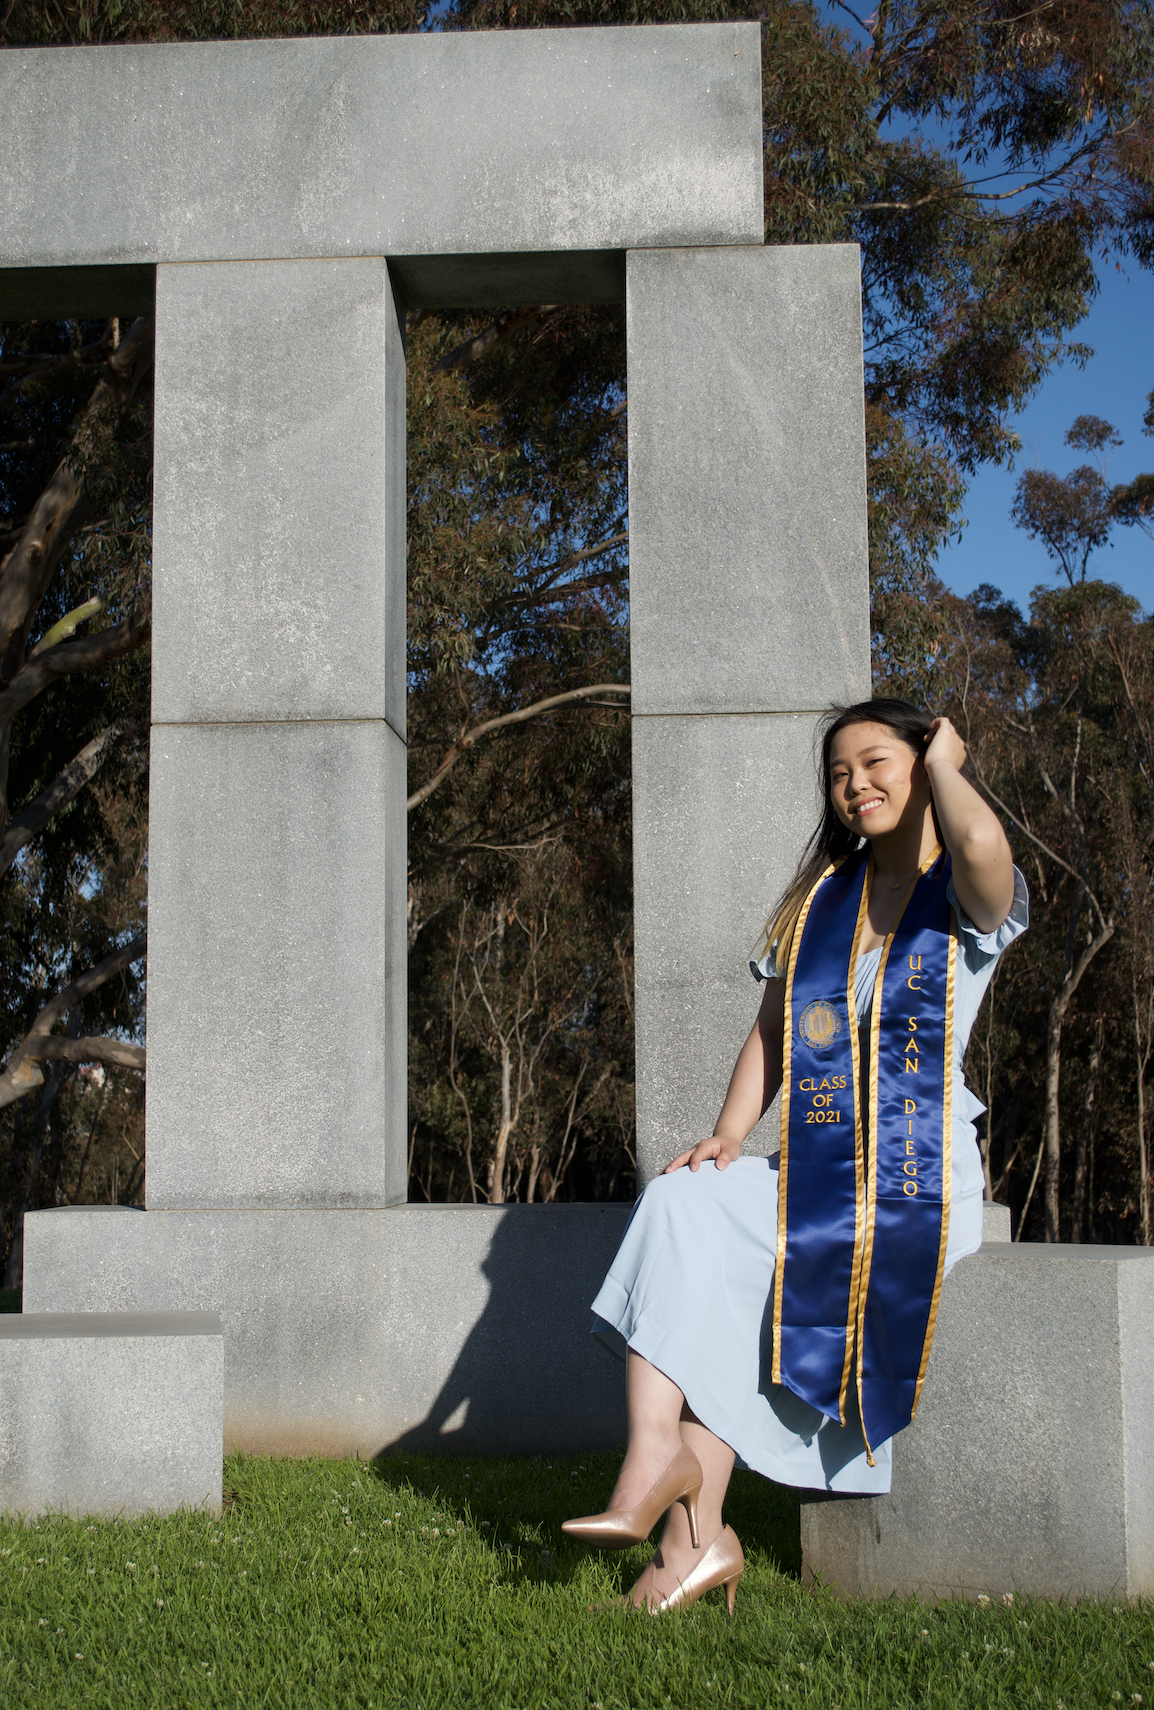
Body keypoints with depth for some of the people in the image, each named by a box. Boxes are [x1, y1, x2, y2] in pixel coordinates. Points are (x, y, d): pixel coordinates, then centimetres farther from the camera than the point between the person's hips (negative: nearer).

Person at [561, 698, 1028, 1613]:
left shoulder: (967, 898, -2)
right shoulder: (820, 898, 18)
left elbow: (983, 843, -29)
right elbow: (771, 1033, 16)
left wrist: (943, 765, -7)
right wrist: (729, 1134, -2)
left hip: (918, 1183, -5)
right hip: (811, 1175, 6)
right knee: (681, 1209, -22)